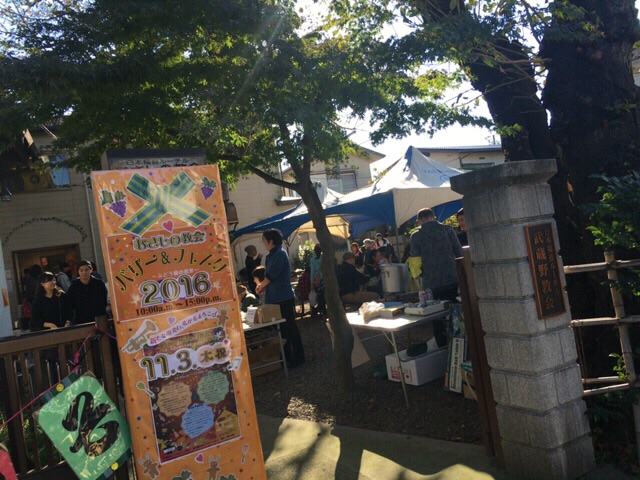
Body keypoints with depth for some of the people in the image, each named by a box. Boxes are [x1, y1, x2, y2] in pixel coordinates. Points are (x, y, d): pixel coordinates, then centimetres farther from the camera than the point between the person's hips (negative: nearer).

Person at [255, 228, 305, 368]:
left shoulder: (279, 253, -17)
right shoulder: (273, 254, 13)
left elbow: (271, 275, -21)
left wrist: (261, 285, -5)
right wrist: (262, 285, 6)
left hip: (283, 297, -10)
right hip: (276, 297, 10)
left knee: (290, 327, -2)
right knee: (282, 328, 16)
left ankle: (298, 357, 7)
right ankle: (287, 356, 27)